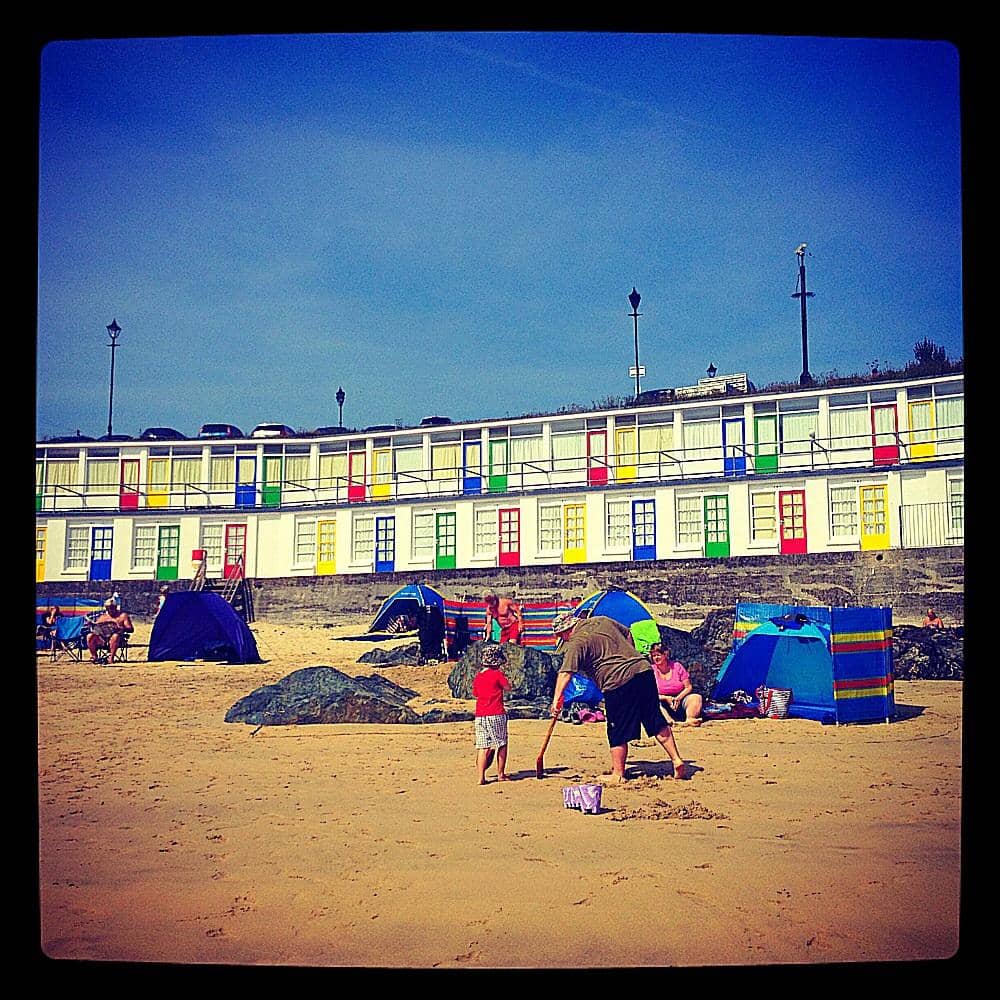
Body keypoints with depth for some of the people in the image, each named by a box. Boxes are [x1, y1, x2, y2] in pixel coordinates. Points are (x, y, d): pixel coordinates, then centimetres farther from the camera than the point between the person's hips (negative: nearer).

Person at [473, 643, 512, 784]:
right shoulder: (498, 674, -8)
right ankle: (501, 774, 16)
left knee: (483, 746, 3)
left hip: (480, 716, 5)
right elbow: (508, 687, 4)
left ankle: (481, 777, -3)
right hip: (496, 715, -5)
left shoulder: (477, 677, 9)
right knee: (501, 744, 10)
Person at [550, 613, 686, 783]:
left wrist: (556, 700, -21)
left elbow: (565, 673, -15)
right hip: (643, 669, 7)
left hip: (618, 682, -7)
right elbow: (627, 634, 29)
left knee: (618, 733, 5)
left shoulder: (576, 643, -4)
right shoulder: (602, 620, 18)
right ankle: (676, 761, 12)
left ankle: (618, 774, 12)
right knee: (657, 722, 13)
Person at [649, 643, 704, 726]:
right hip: (664, 705, -1)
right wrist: (666, 698, -18)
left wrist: (678, 698, -16)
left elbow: (688, 687, 1)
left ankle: (689, 719, -42)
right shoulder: (651, 671, -2)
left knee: (696, 697, -25)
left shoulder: (676, 666, 1)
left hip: (680, 698, 1)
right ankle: (669, 720, -50)